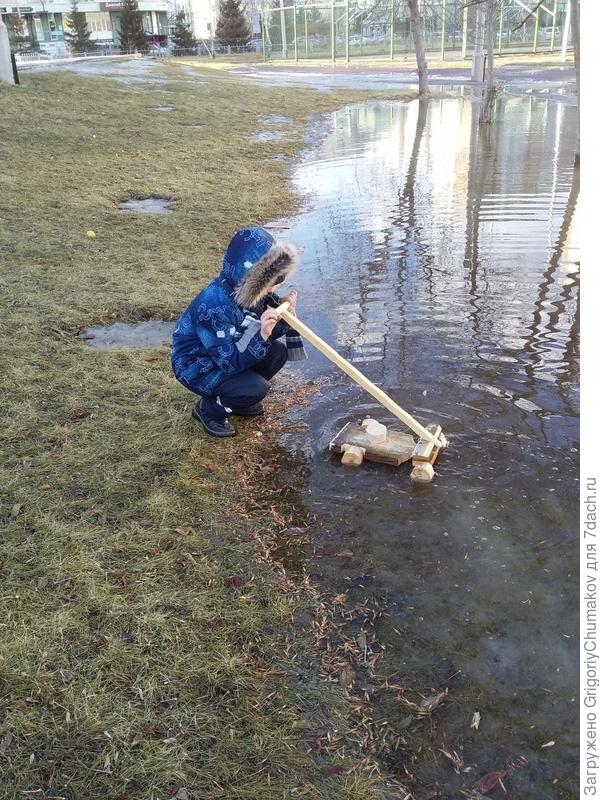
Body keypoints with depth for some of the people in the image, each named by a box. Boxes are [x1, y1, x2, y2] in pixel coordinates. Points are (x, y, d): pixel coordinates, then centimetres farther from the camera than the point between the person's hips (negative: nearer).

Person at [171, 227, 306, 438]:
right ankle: (209, 409, 3)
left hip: (230, 352, 8)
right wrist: (262, 335, -44)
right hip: (196, 367, -8)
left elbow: (268, 334, -2)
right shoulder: (214, 306, -35)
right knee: (256, 388, -25)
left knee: (277, 352, -4)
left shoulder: (249, 291, -11)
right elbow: (230, 362, -33)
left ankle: (240, 399, 14)